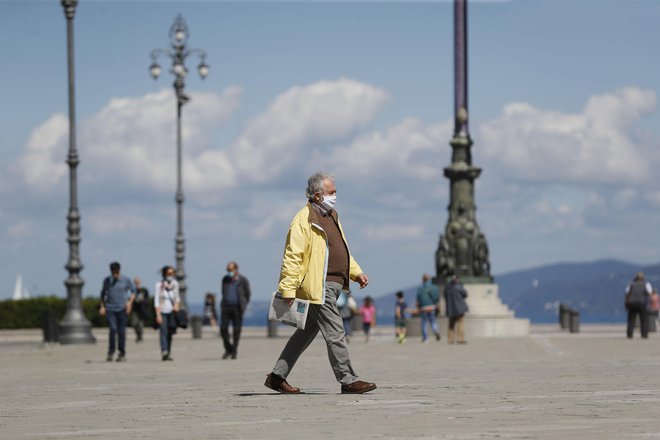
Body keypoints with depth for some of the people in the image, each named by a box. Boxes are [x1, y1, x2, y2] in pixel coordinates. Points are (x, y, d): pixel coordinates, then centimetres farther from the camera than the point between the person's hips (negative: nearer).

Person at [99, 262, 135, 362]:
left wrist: (130, 302, -5)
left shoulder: (126, 280, 2)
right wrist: (102, 307, 9)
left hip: (122, 309, 0)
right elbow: (103, 294, 17)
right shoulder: (107, 280, 5)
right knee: (113, 329, -16)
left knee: (121, 331, 1)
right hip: (110, 309, 0)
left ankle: (122, 354, 11)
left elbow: (133, 292, 10)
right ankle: (110, 352, -8)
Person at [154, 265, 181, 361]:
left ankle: (168, 354, 9)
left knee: (170, 333, 4)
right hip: (162, 312, -4)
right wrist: (158, 315, -13)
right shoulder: (159, 285, -6)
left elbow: (177, 297, 20)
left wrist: (177, 304, -1)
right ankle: (164, 352, -30)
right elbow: (156, 301, -7)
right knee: (163, 332, -17)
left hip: (171, 312, 4)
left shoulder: (175, 284, 8)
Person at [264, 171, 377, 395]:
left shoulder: (331, 216, 18)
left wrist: (356, 272, 15)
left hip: (332, 285, 10)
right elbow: (292, 256, -16)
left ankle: (277, 377, 19)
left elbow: (342, 250, 27)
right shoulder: (304, 220, -12)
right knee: (335, 334, -8)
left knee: (307, 333, 13)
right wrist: (288, 289, -20)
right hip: (318, 286, -10)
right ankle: (348, 381, -3)